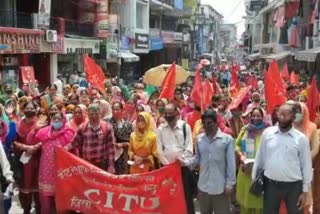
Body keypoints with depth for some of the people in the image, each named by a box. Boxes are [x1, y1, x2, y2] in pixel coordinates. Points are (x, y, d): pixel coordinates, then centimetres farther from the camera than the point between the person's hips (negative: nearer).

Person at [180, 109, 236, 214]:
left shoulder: (227, 139, -9)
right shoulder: (199, 138, 3)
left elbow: (231, 163, -7)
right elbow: (198, 158, 10)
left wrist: (230, 184, -8)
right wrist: (186, 161, -8)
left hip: (220, 187, -4)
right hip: (203, 186, 4)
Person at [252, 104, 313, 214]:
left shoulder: (301, 138, -6)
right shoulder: (267, 133, -1)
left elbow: (306, 165, -2)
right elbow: (260, 157, 6)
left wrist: (305, 191, -2)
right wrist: (254, 179, 8)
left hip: (293, 185, -1)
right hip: (270, 184, 2)